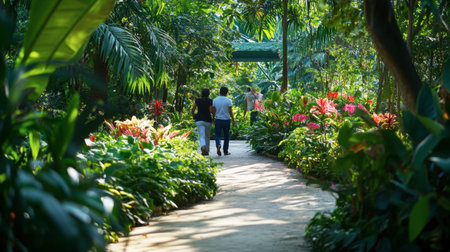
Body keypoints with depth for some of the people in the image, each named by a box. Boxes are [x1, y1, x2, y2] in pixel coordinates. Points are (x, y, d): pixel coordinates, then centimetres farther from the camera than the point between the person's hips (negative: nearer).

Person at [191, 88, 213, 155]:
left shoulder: (197, 100, 2)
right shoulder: (210, 101, -4)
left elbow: (193, 109, 1)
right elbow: (211, 110, -13)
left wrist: (193, 115, 19)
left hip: (199, 120, 0)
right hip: (208, 120, 0)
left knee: (201, 136, -7)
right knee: (207, 136, 18)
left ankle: (203, 147, -36)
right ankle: (207, 151, 26)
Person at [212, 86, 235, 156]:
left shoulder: (215, 100, 2)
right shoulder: (228, 101, -6)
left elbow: (213, 111, 4)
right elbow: (230, 111, -8)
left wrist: (213, 118, 19)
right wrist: (233, 120, -3)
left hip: (218, 120, 1)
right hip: (226, 120, -1)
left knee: (217, 135, 4)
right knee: (226, 136, 11)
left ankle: (218, 145, -26)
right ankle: (225, 151, 16)